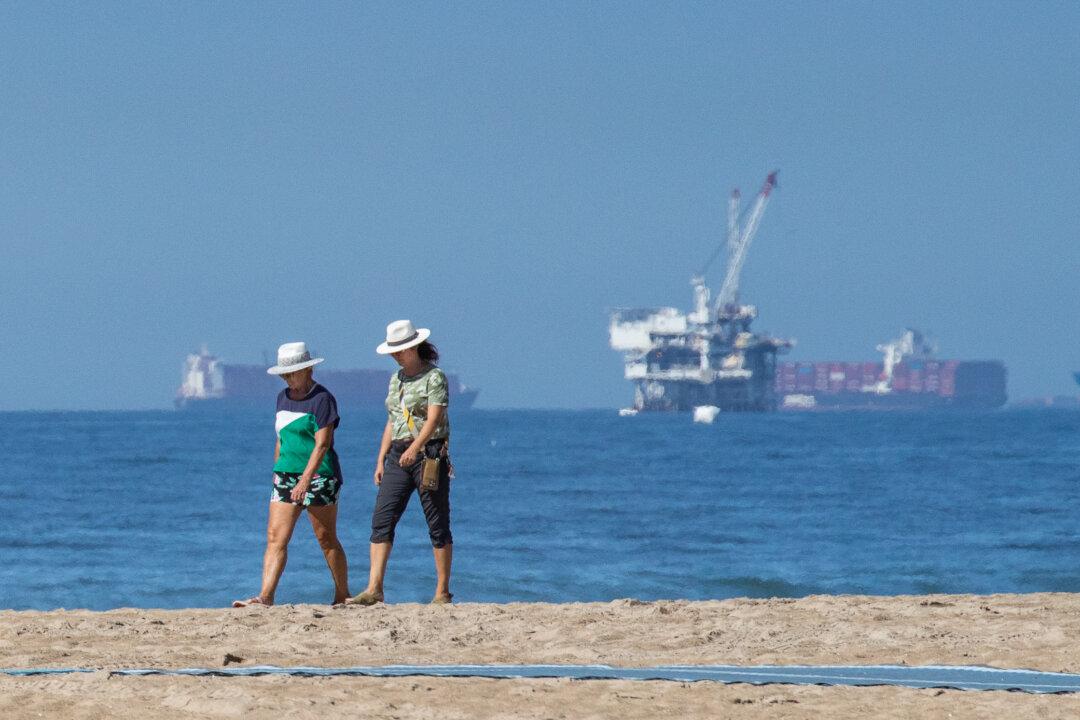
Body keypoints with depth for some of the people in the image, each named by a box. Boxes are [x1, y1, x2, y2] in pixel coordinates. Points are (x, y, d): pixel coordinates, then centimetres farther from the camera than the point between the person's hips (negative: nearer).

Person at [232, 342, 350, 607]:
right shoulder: (283, 397, 14)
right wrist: (277, 473, 21)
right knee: (275, 537, -7)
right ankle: (265, 597, -15)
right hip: (286, 474, 7)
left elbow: (322, 445, -18)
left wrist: (305, 481, -25)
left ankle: (342, 597, 14)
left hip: (318, 475, -7)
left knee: (327, 540, 2)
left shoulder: (322, 399, -11)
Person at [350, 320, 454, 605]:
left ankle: (442, 592, 5)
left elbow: (433, 419, -18)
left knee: (437, 525, -1)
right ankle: (374, 589, -9)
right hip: (399, 456, 7)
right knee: (381, 520, -5)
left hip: (429, 452, -7)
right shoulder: (396, 379, 15)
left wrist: (414, 448, -32)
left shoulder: (434, 377, -7)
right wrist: (381, 459, 13)